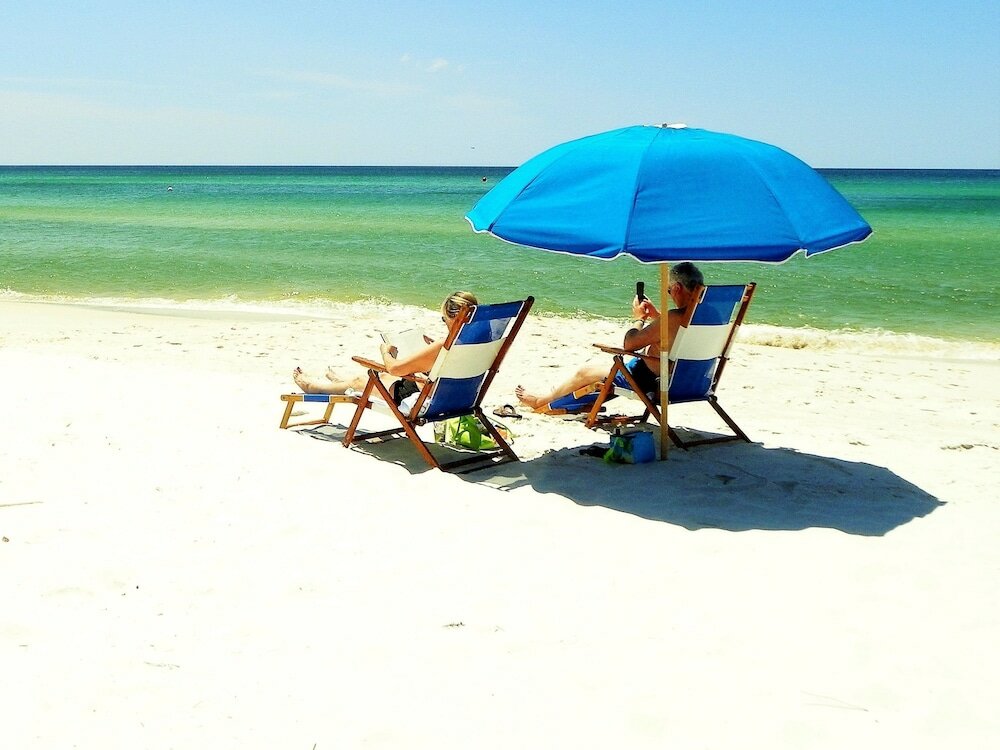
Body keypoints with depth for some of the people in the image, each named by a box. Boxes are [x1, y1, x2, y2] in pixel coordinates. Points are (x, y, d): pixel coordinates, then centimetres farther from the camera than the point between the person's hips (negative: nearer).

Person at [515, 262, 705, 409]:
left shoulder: (674, 318, -29)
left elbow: (629, 344, -18)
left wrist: (639, 318, -1)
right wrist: (657, 317, 10)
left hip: (653, 382, -8)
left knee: (588, 370, 15)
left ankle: (540, 400, 37)